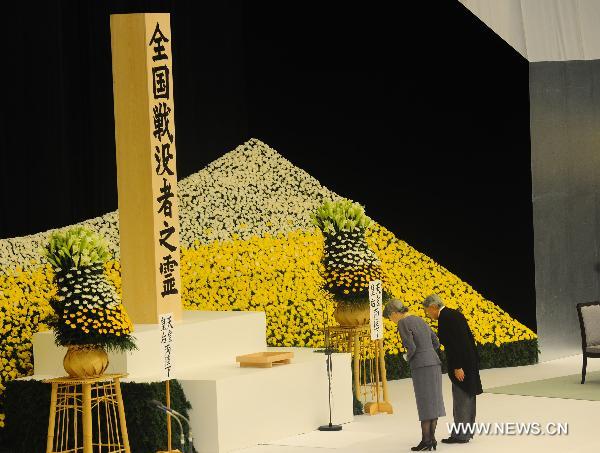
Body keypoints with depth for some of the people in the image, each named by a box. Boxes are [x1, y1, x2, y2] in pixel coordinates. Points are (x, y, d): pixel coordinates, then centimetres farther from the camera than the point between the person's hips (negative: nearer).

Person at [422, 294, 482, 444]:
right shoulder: (455, 314, 13)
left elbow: (453, 344, -21)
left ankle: (460, 435, 1)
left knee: (460, 400, -3)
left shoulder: (445, 318, -15)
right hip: (471, 362, 9)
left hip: (461, 364, -9)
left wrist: (457, 367, -21)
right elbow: (469, 337, 16)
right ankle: (467, 431, 22)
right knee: (468, 399, 15)